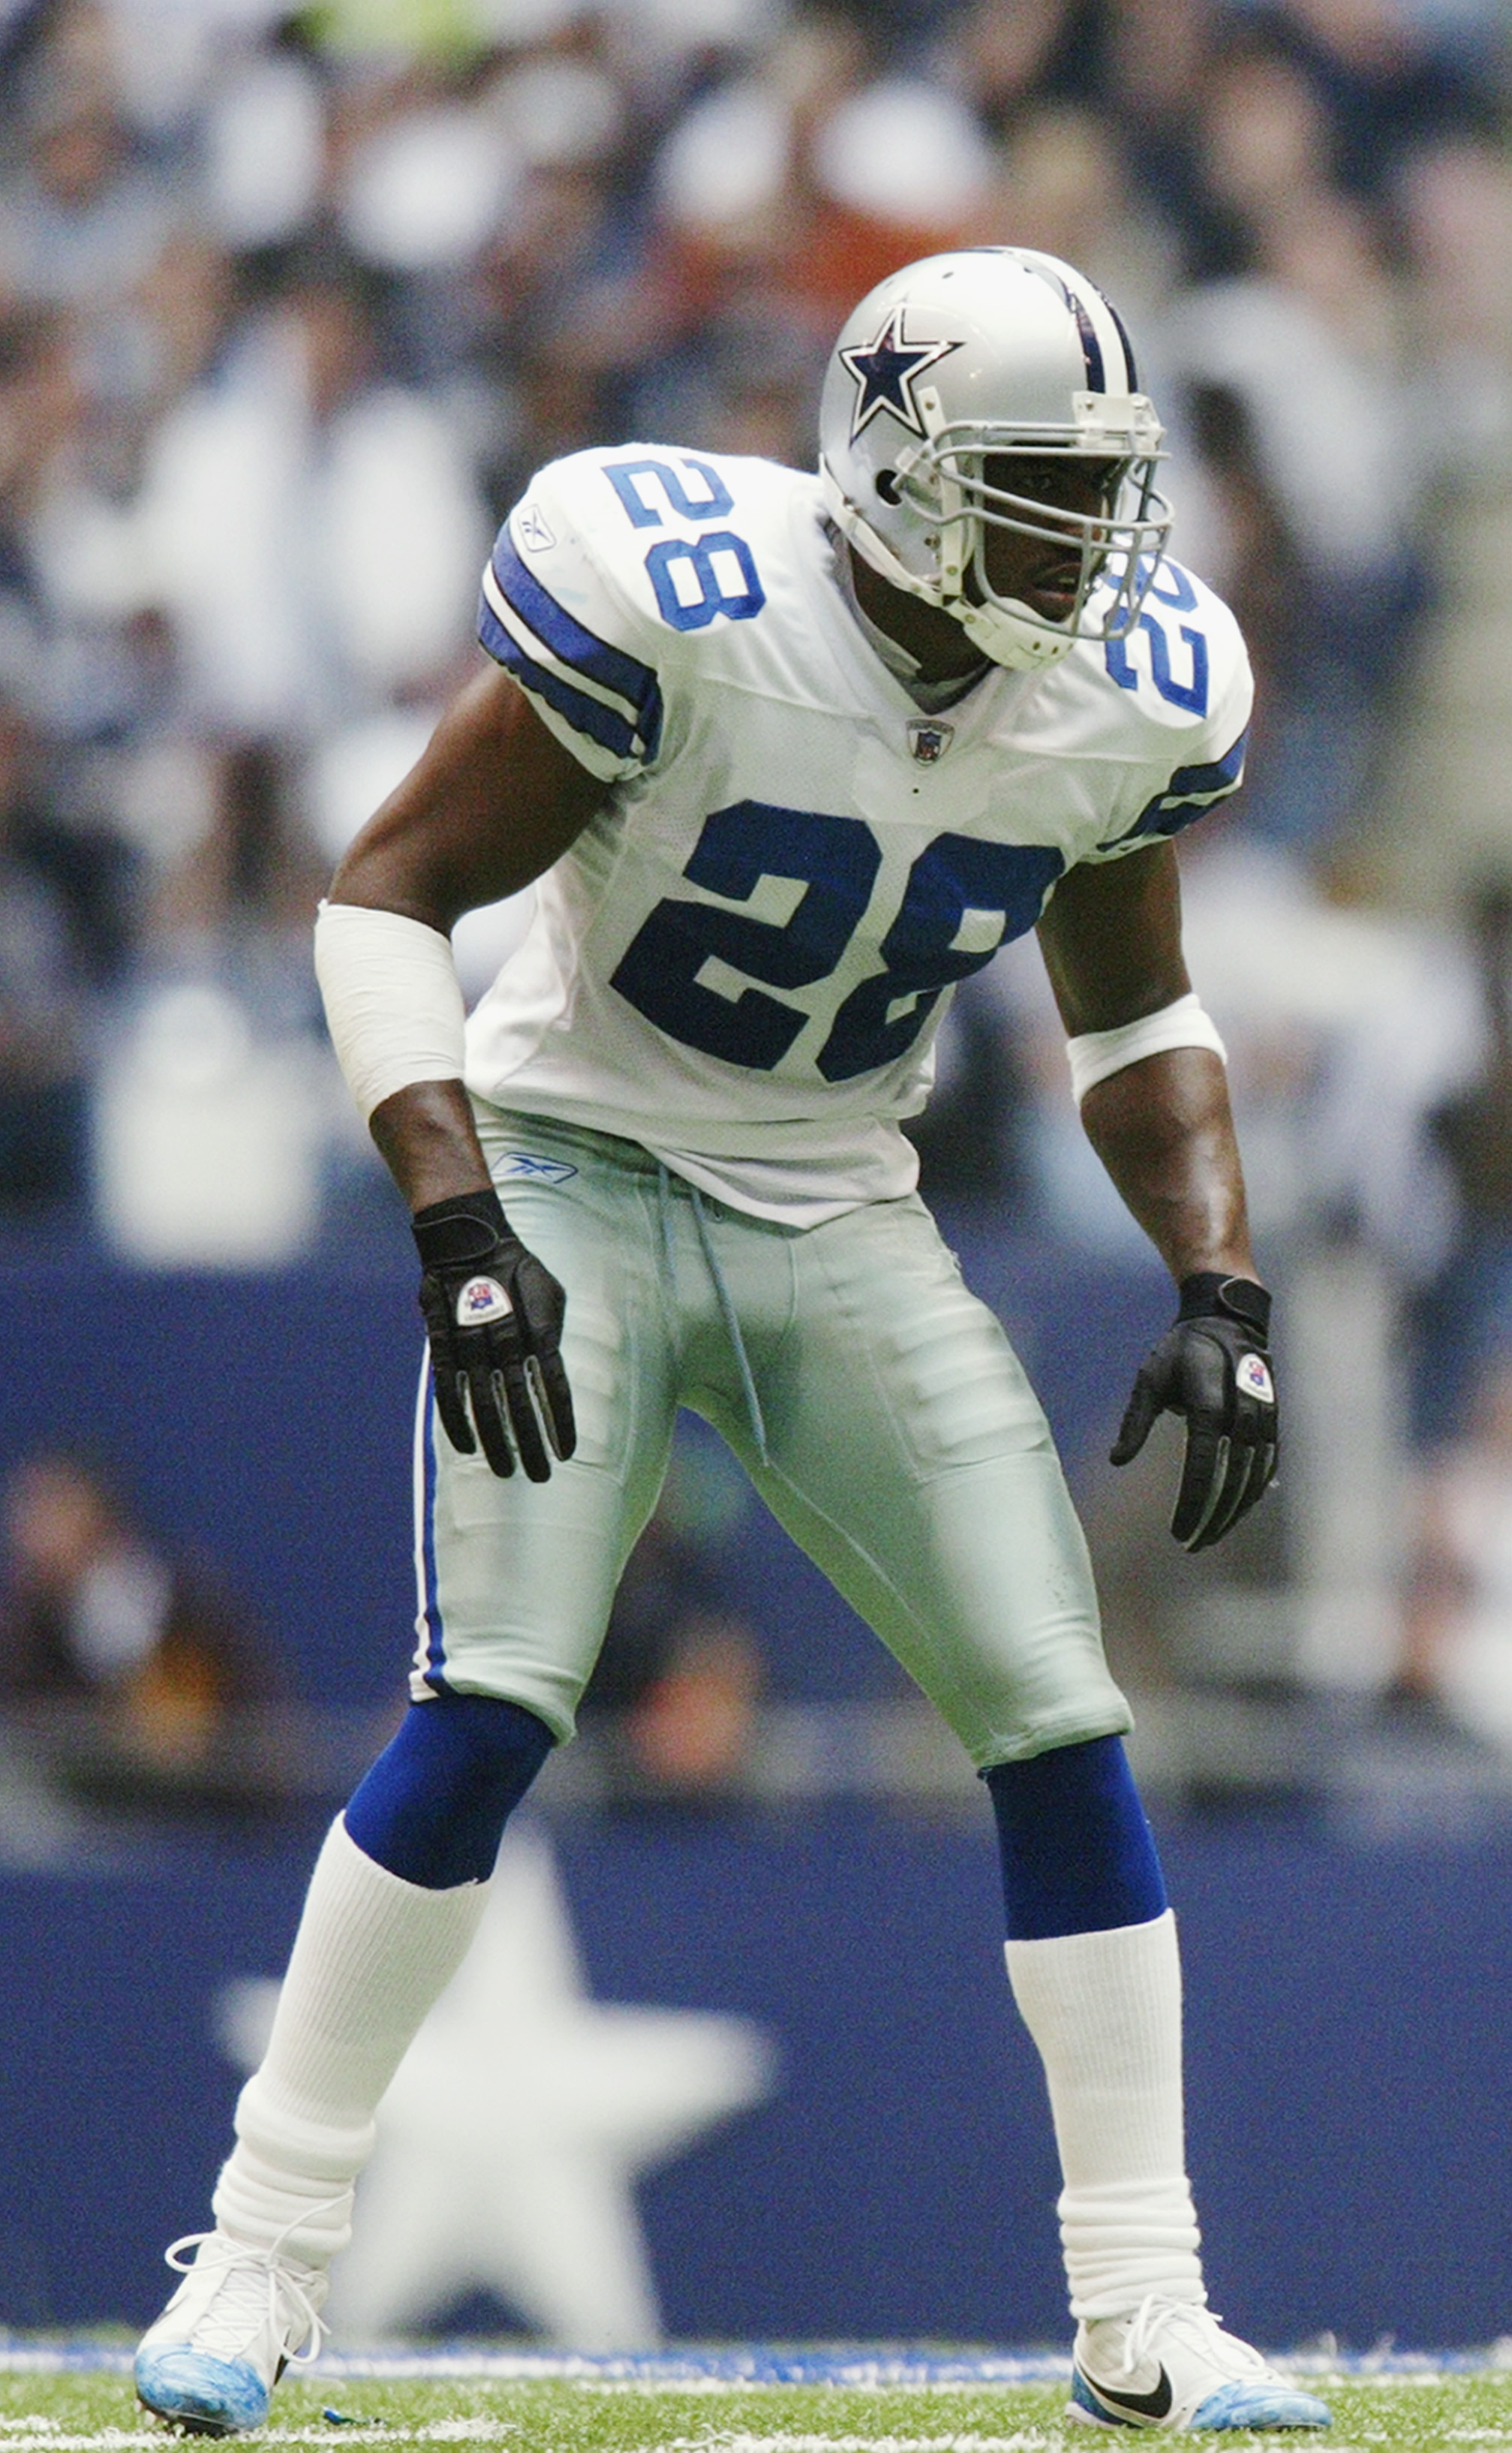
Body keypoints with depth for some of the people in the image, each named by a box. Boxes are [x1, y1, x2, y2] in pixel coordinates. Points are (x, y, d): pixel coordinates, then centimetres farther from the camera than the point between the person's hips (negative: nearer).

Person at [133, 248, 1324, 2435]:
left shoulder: (1127, 697, -5)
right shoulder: (680, 605, -23)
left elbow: (1136, 1019, 12)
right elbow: (388, 896, -17)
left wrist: (1220, 1291, -1)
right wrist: (457, 1234, -26)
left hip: (842, 1227, 5)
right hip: (583, 1181, -5)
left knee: (1065, 1732, -6)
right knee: (488, 1718, -19)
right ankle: (262, 2257, -6)